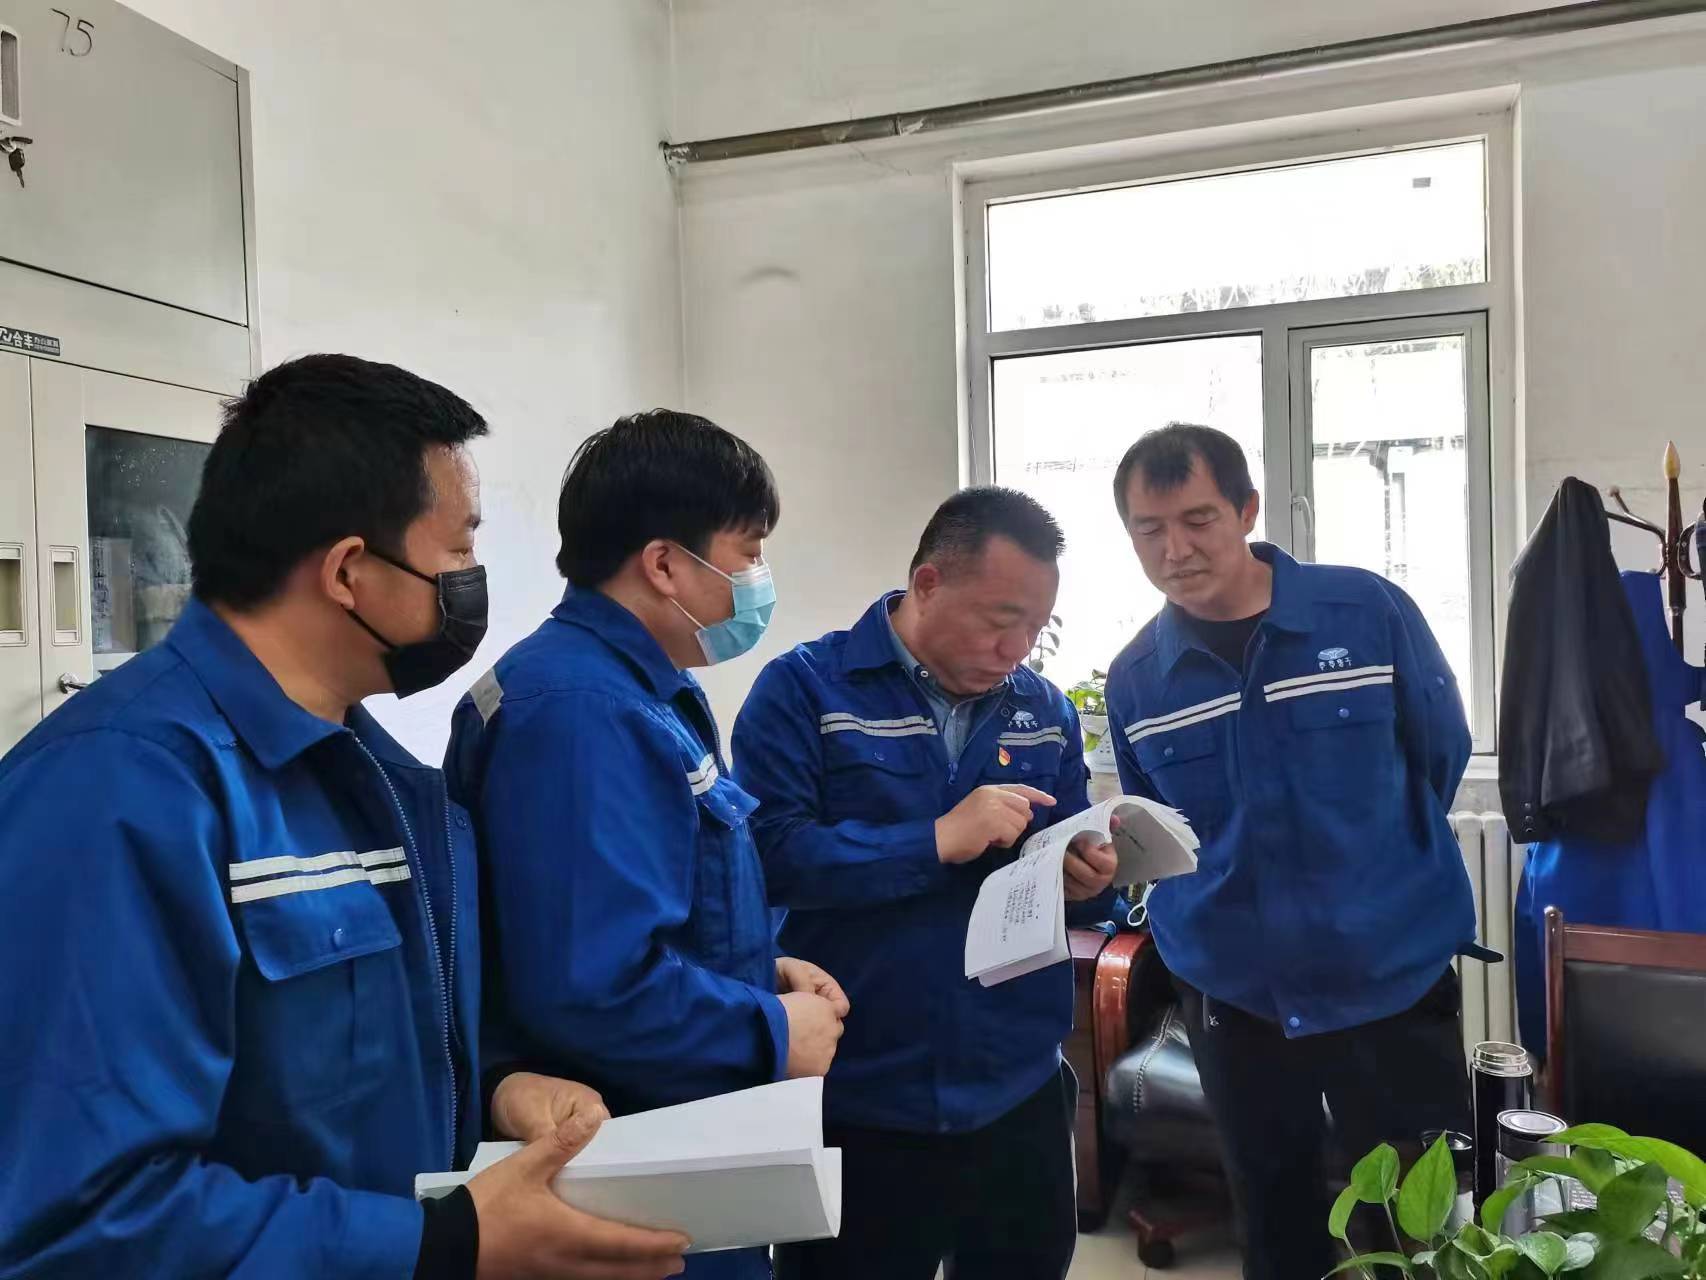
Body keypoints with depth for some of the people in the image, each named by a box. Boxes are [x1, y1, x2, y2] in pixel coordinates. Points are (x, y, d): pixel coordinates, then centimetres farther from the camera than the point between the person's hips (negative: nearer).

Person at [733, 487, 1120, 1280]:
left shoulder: (1046, 710, 6)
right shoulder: (803, 689, -10)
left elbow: (1080, 873, 11)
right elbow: (769, 855, -20)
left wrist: (1089, 879, -12)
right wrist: (937, 841, -23)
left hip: (1020, 1094, 5)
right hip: (858, 1103, -4)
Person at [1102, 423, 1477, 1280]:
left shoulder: (1370, 611, -12)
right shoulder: (1133, 677, -5)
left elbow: (1442, 755, 2)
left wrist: (1371, 871, 7)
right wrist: (1201, 914, -1)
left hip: (1394, 980, -2)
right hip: (1233, 995, 2)